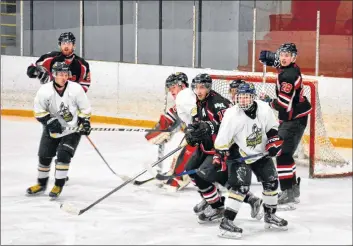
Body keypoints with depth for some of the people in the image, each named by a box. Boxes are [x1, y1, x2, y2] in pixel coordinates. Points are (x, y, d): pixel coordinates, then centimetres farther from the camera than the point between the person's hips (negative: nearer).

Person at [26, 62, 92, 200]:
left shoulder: (76, 89, -17)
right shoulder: (45, 90, -17)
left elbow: (85, 108, -3)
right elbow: (39, 111, -7)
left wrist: (85, 122, -11)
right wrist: (50, 121, -20)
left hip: (72, 128, -2)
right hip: (52, 129, 2)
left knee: (63, 155, -15)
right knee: (44, 156, 5)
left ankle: (58, 186, -4)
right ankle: (41, 184, 25)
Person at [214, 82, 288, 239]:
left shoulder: (264, 109, -14)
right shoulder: (232, 116, -26)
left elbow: (272, 127, 3)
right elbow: (222, 139, -19)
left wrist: (274, 140, -9)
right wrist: (219, 157, -17)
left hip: (261, 152, 6)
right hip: (239, 153, -6)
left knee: (271, 182, 11)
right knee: (241, 186, -20)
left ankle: (270, 216, 32)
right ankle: (226, 222, -18)